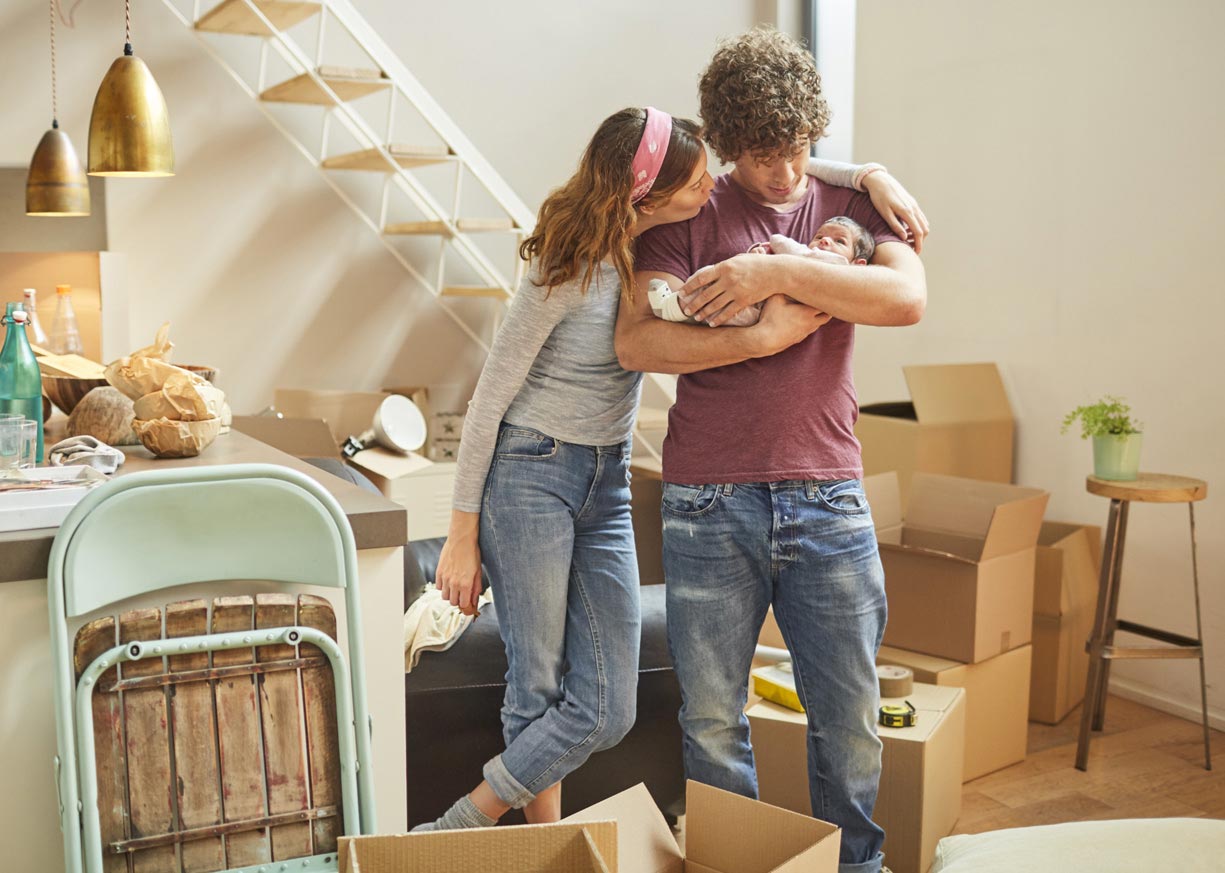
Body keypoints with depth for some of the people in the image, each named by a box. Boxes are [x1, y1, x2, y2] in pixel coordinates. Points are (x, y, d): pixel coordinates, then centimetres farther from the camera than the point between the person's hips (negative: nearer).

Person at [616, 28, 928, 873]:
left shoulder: (849, 202, 10)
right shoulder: (689, 216, 6)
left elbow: (908, 296, -9)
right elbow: (637, 341, -7)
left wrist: (778, 272, -15)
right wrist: (767, 334, -13)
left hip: (828, 503, 1)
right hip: (709, 508, -1)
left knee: (850, 717, 8)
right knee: (713, 722, 7)